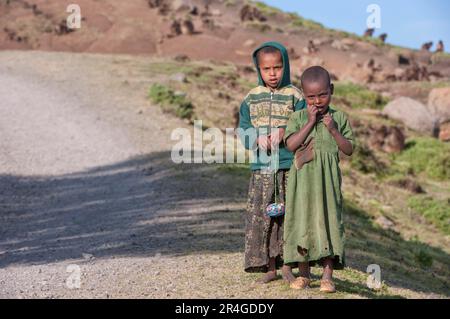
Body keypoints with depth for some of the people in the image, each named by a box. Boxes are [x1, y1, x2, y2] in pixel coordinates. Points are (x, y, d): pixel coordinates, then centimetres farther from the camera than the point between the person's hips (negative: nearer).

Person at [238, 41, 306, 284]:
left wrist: (285, 131, -17)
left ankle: (286, 265, 13)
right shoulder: (252, 98, 8)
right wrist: (257, 138, -10)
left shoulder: (295, 96, 1)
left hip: (288, 166, -2)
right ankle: (269, 268, 12)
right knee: (260, 216, 2)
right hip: (261, 166, 2)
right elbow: (243, 131, 9)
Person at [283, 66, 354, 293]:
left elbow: (349, 150, 0)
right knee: (302, 221, 4)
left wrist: (333, 130, -12)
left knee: (328, 221, -1)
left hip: (328, 181, 0)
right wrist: (310, 122, -14)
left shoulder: (339, 118, 3)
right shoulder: (298, 117, 2)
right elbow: (291, 145, -12)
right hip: (302, 181, 0)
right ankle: (303, 274, 16)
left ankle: (327, 275, 5)